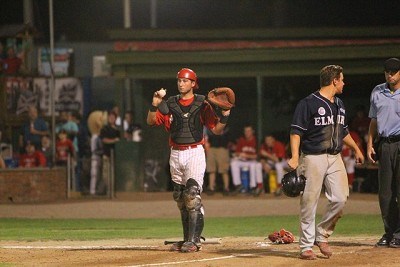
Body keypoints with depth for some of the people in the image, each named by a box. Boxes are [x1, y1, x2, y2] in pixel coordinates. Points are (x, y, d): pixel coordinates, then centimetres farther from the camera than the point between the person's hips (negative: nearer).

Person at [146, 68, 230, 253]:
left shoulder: (202, 105, -1)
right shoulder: (169, 104, 9)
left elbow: (216, 130, 0)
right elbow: (151, 121, 2)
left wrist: (224, 115, -17)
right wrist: (155, 105, -14)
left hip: (195, 153, -5)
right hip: (175, 154, 5)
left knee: (192, 194, -17)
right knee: (180, 198, 9)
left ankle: (193, 240, -18)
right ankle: (187, 239, 16)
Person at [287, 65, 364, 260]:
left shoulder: (339, 104, 16)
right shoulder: (309, 103, -9)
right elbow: (296, 131, -13)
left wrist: (356, 149, 38)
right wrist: (295, 157, -23)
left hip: (335, 158, 7)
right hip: (313, 158, -7)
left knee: (340, 198, -4)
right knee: (309, 202, -4)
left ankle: (322, 236, 14)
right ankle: (306, 245, 4)